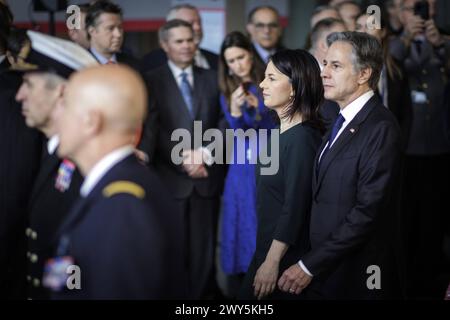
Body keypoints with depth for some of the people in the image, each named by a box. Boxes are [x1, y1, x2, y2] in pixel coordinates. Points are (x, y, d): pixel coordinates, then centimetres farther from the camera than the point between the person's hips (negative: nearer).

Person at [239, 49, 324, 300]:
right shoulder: (283, 129, 8)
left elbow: (295, 208, -22)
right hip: (268, 246, 9)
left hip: (285, 254, -9)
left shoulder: (302, 138, -20)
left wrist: (272, 263, -20)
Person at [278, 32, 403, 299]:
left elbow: (368, 212, -21)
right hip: (324, 276, 8)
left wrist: (309, 266, -18)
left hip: (356, 279, -8)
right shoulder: (344, 121, 11)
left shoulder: (380, 128, -16)